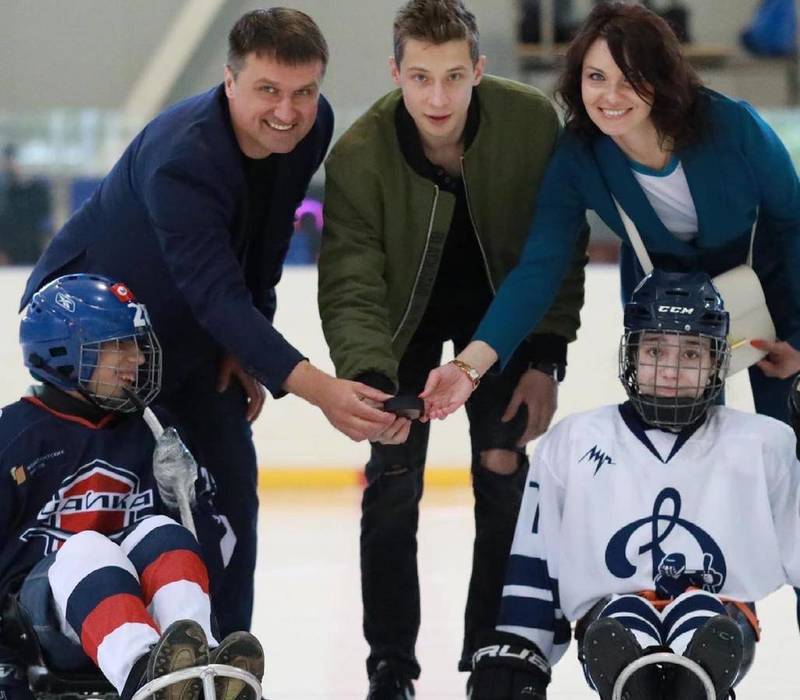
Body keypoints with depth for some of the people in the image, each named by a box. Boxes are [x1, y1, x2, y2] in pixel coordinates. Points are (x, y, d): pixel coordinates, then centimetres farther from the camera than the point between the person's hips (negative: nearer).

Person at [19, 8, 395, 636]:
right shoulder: (180, 158, -38)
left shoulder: (313, 128, -14)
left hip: (191, 339, 7)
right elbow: (216, 296, -44)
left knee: (231, 484, 3)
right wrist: (317, 389, -52)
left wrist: (246, 346, -5)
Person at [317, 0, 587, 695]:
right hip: (405, 310, -1)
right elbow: (351, 288, -32)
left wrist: (547, 360, -15)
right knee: (394, 477, -5)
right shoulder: (359, 156, -32)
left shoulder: (532, 122, -28)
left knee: (505, 471, -2)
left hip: (501, 305, 1)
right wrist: (370, 380, -49)